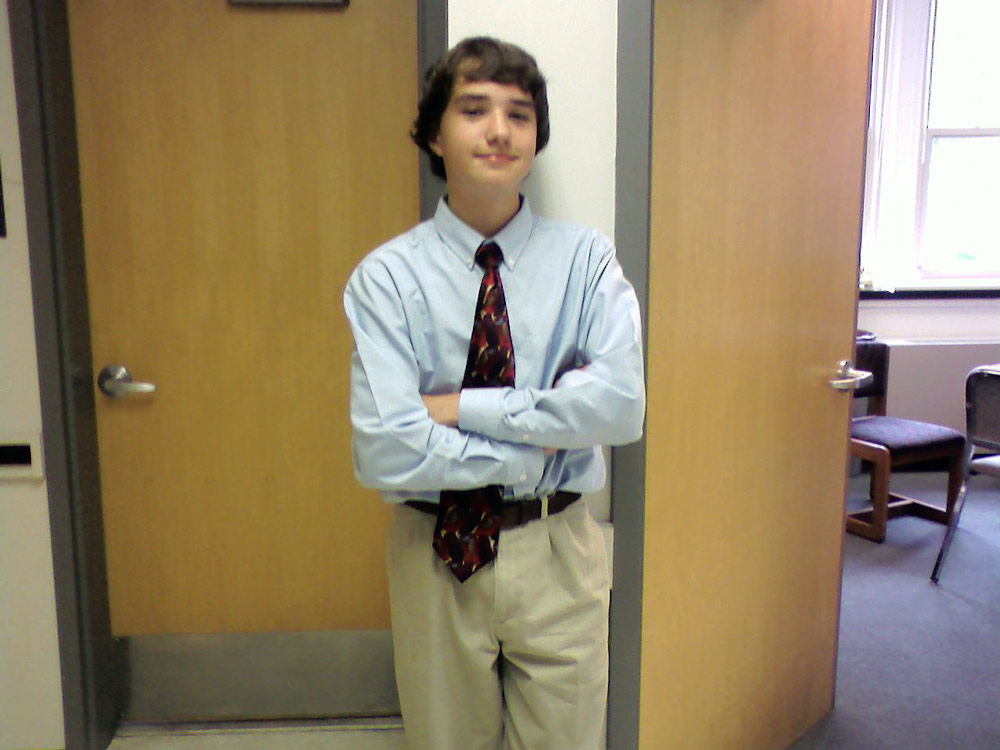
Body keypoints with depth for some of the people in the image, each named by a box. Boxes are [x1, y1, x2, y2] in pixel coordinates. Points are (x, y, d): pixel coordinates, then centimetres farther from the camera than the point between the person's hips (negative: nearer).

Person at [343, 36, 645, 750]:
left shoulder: (585, 257, -6)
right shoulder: (388, 275, -10)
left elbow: (621, 403, -20)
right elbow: (385, 451, -20)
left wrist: (464, 407, -20)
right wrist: (545, 440, -16)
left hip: (557, 555, 1)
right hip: (436, 552, 0)